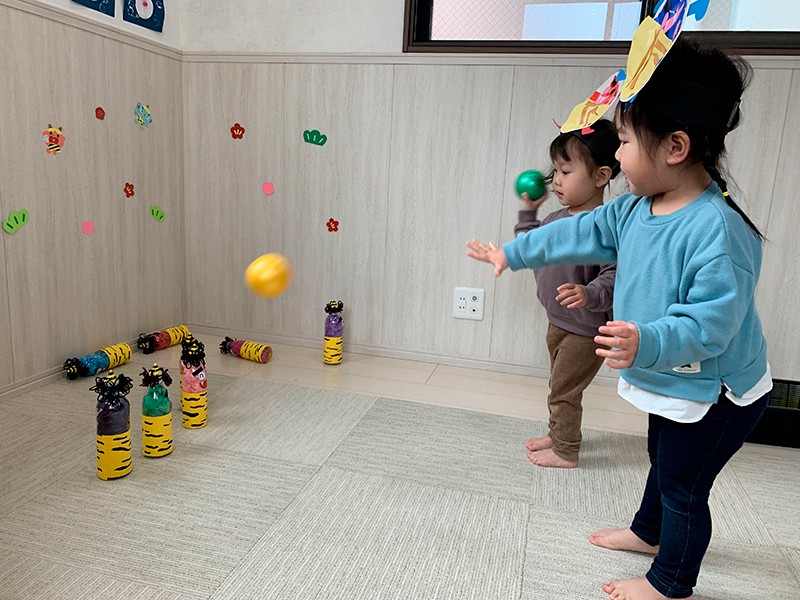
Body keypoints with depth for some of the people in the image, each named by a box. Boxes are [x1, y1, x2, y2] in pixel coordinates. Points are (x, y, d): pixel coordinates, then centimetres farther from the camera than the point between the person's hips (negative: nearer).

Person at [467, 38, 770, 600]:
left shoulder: (717, 230, -33)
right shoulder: (636, 209, -6)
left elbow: (710, 323, -35)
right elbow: (582, 233, 5)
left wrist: (648, 343, -50)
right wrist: (513, 253, 10)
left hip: (716, 394, -8)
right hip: (672, 382, 9)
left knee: (683, 484, 10)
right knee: (662, 459, 29)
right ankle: (649, 533, 55)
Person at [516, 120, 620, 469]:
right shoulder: (557, 218, 1)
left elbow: (615, 276, -30)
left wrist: (590, 294, -46)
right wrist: (528, 211, 11)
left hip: (586, 330, -9)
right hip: (558, 322, 9)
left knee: (564, 391, 6)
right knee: (559, 387, 24)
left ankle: (566, 453, 26)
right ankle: (558, 435, 45)